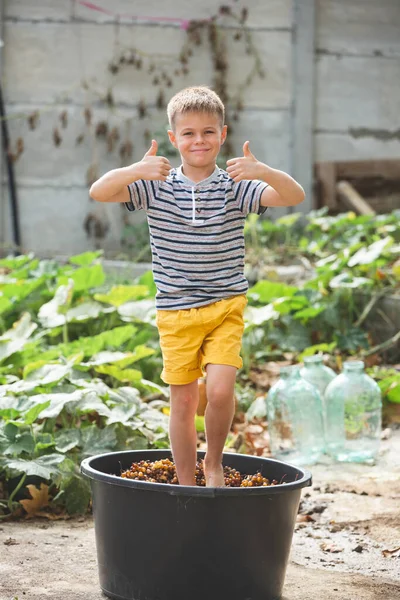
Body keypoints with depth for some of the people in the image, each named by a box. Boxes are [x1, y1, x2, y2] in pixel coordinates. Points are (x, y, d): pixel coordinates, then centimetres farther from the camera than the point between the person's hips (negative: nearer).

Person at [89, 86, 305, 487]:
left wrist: (264, 172, -35)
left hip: (226, 307, -1)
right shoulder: (156, 186, -1)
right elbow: (98, 193, -13)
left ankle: (214, 462, 12)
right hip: (176, 312, 1)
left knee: (220, 389, -16)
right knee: (183, 400, 5)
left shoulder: (236, 186, -2)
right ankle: (186, 487, 19)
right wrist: (134, 171, -32)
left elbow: (294, 197, -15)